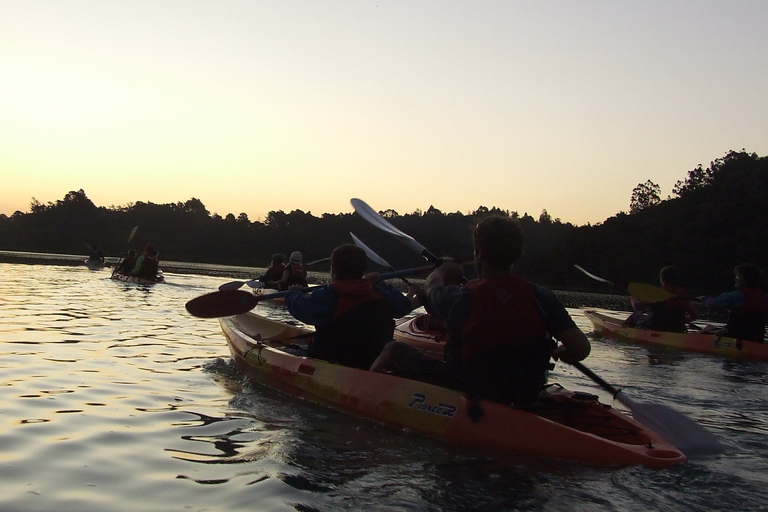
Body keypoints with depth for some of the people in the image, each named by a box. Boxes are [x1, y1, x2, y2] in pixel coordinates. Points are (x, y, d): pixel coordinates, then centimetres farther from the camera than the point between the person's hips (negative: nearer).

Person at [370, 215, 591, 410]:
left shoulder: (458, 299, -18)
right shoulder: (542, 298, -15)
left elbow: (431, 284, 6)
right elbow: (581, 348, -16)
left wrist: (443, 270, 29)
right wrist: (560, 353, 7)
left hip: (467, 392, -3)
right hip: (523, 400, 3)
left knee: (396, 350, 15)